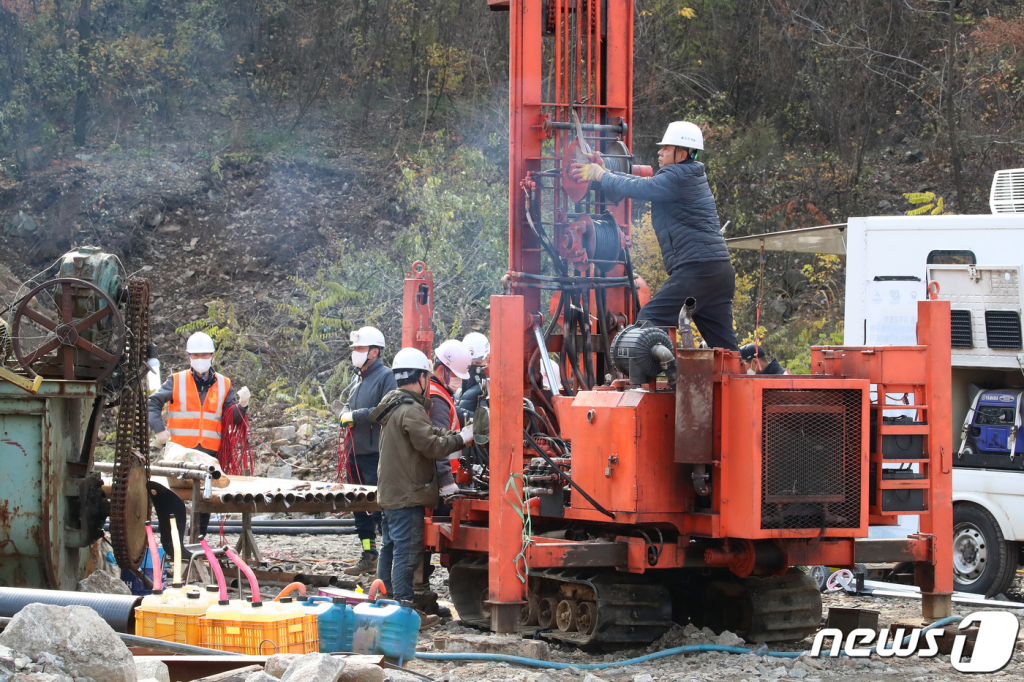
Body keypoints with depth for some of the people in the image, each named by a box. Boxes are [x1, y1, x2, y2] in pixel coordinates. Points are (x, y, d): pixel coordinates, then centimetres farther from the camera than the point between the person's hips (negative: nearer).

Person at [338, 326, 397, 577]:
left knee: (379, 505, -10)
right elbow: (348, 405, 25)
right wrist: (345, 416, 2)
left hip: (376, 453, -9)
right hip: (356, 452, 9)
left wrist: (356, 416, -15)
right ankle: (368, 557, 21)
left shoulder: (385, 376, -9)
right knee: (359, 505, 13)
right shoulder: (357, 378, 17)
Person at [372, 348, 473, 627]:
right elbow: (432, 446, -22)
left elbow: (428, 433, 16)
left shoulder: (393, 405, 15)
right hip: (408, 495, -10)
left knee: (390, 548, 15)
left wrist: (453, 434, 5)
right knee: (407, 552, -9)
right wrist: (461, 439, -10)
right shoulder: (411, 410, -18)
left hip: (390, 491, 10)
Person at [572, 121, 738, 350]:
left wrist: (600, 175, 3)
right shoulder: (691, 175, 21)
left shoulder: (678, 178, -9)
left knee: (649, 322, -8)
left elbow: (634, 188, -13)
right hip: (721, 271, 10)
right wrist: (605, 173, 17)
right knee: (725, 348, 8)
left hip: (697, 269, -10)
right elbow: (644, 184, 23)